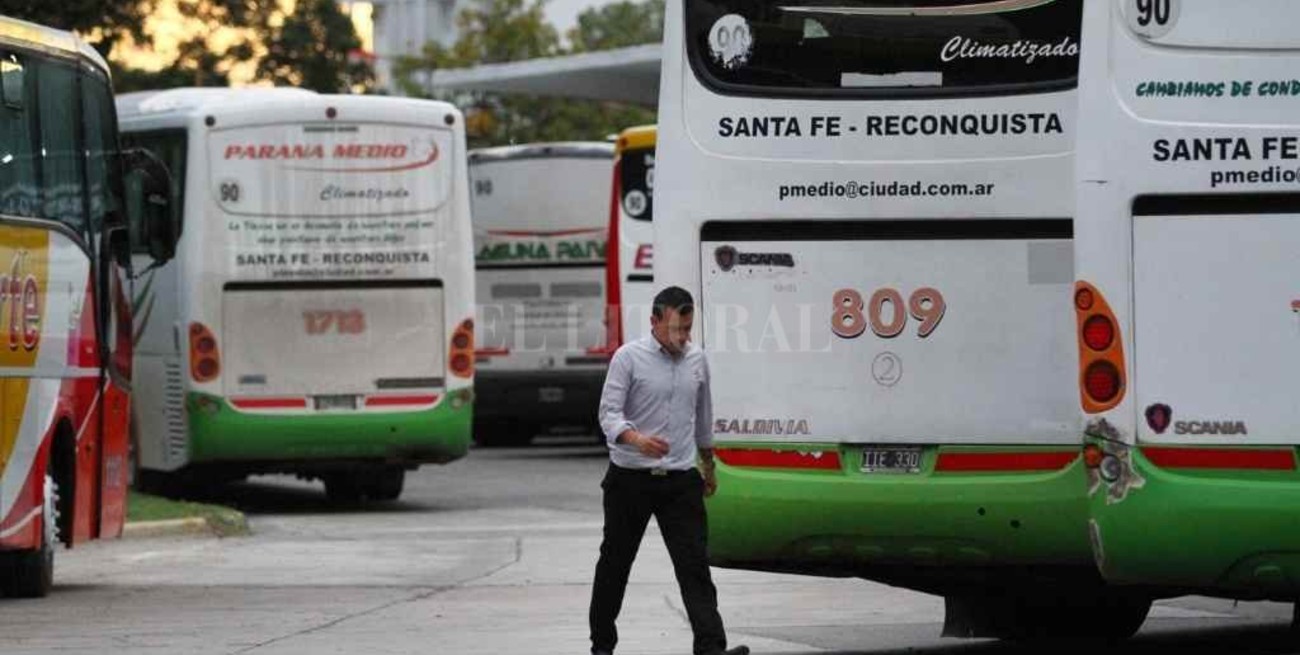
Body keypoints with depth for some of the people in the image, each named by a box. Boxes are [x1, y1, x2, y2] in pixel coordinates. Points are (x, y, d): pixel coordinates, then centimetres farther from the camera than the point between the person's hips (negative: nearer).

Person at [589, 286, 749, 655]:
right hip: (631, 479, -3)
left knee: (694, 563, -9)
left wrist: (708, 466, 28)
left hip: (681, 480, 3)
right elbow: (609, 413, -15)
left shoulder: (697, 361, 8)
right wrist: (637, 439, -34)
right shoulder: (629, 358, -7)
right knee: (615, 562, 8)